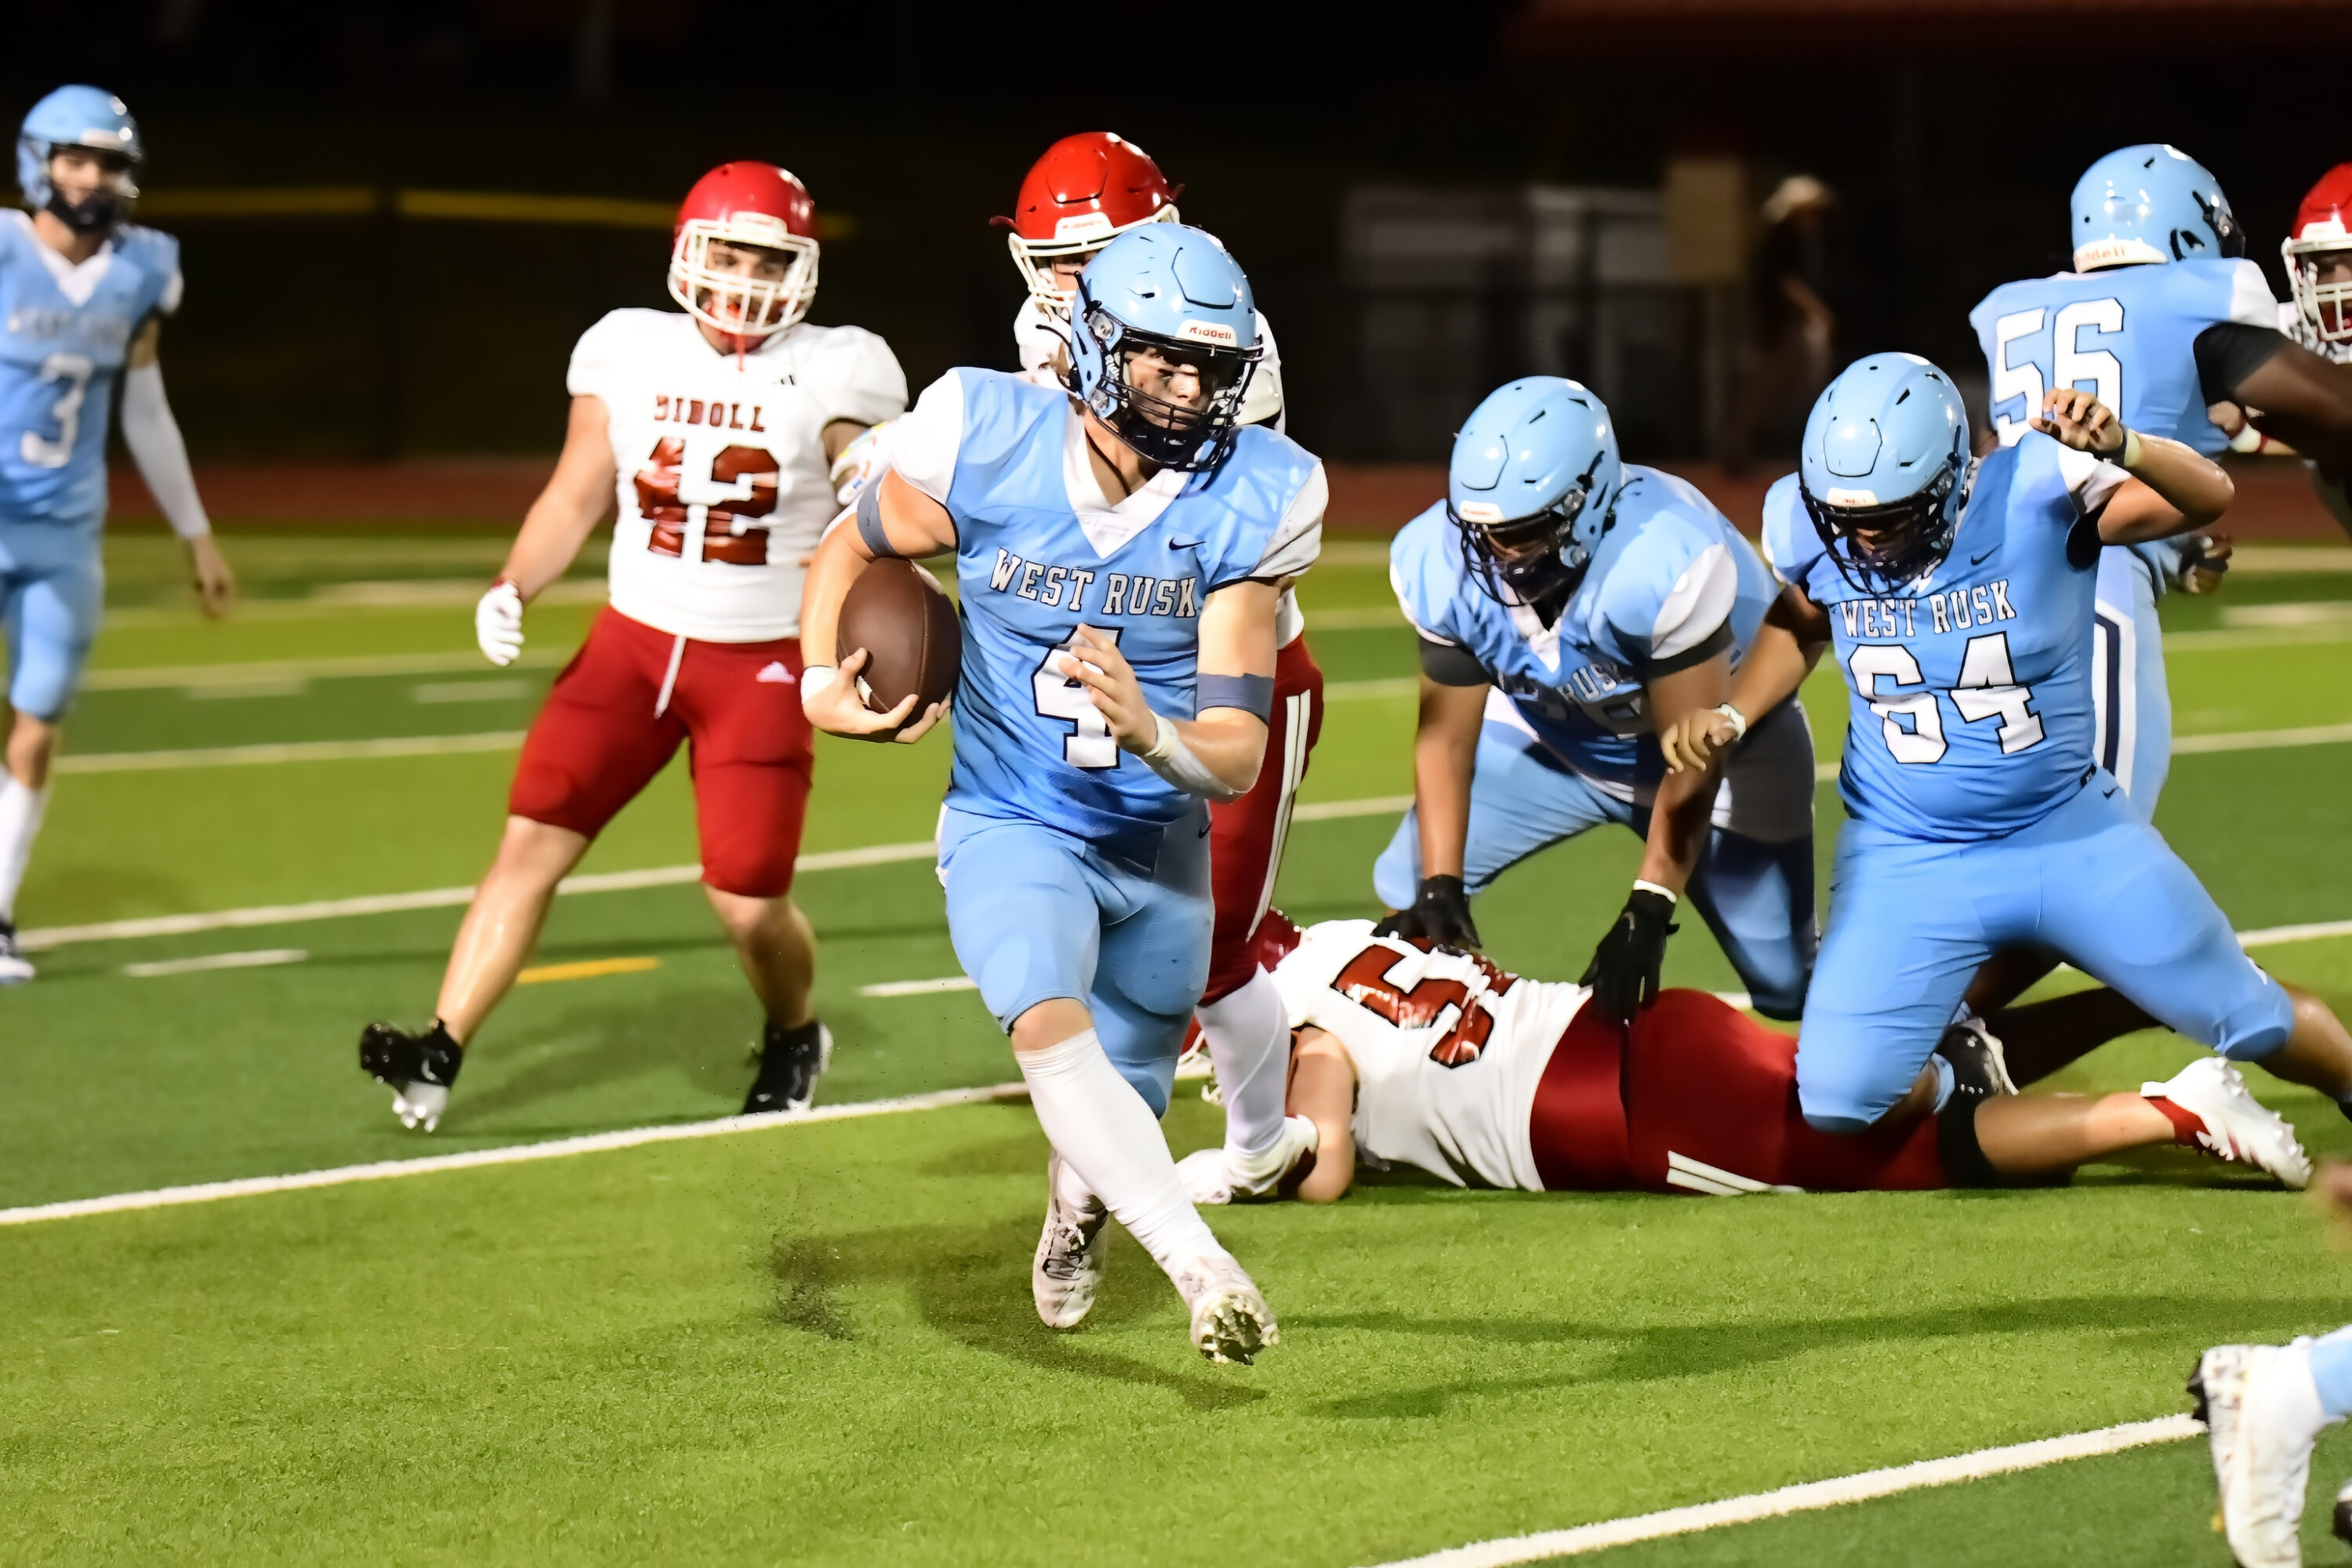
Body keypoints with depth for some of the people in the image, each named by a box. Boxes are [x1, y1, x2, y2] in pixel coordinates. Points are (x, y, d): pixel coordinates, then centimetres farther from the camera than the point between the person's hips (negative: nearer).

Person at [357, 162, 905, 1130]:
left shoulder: (831, 376, -6)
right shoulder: (630, 353, 0)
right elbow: (573, 499, 7)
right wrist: (513, 589, -9)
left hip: (761, 665, -2)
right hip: (635, 640, 2)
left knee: (749, 902, -3)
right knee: (533, 839, -9)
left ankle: (794, 1040, 29)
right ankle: (437, 1057, -10)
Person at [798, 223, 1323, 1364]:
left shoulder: (1248, 503, -17)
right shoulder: (987, 445, -19)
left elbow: (1237, 759, -19)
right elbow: (849, 553, 3)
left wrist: (1147, 730, -40)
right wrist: (820, 686, -14)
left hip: (1159, 842, 2)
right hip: (1012, 829, -2)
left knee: (1122, 1110, 18)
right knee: (1052, 1028, -32)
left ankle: (1074, 1212, 55)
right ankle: (1202, 1270, -41)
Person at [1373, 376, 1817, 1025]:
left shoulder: (1662, 564, -42)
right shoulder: (1442, 565, -26)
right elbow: (1446, 736, -13)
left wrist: (1647, 916, -30)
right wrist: (1439, 891, -22)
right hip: (1555, 737, 5)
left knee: (1787, 985, -5)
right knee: (1410, 887, -4)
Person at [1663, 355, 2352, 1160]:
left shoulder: (2035, 493, -22)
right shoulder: (1808, 522, -12)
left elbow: (2207, 497, -31)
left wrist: (2120, 448, -51)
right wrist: (1730, 715, -7)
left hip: (2070, 832, -1)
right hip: (1908, 859, 1)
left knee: (2251, 1019, 8)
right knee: (1839, 1099, -15)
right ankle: (1952, 1098, 21)